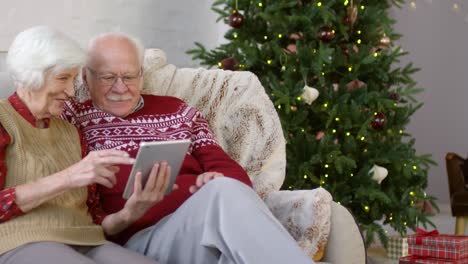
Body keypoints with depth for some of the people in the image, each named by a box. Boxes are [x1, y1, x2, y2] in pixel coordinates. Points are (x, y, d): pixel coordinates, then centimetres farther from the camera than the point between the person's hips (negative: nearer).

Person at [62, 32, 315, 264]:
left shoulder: (175, 110, 24)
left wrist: (220, 183, -10)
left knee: (224, 188, -35)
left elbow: (230, 170, 15)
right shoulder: (72, 118, 14)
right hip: (142, 237, -3)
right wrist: (124, 217, -16)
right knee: (224, 195, -34)